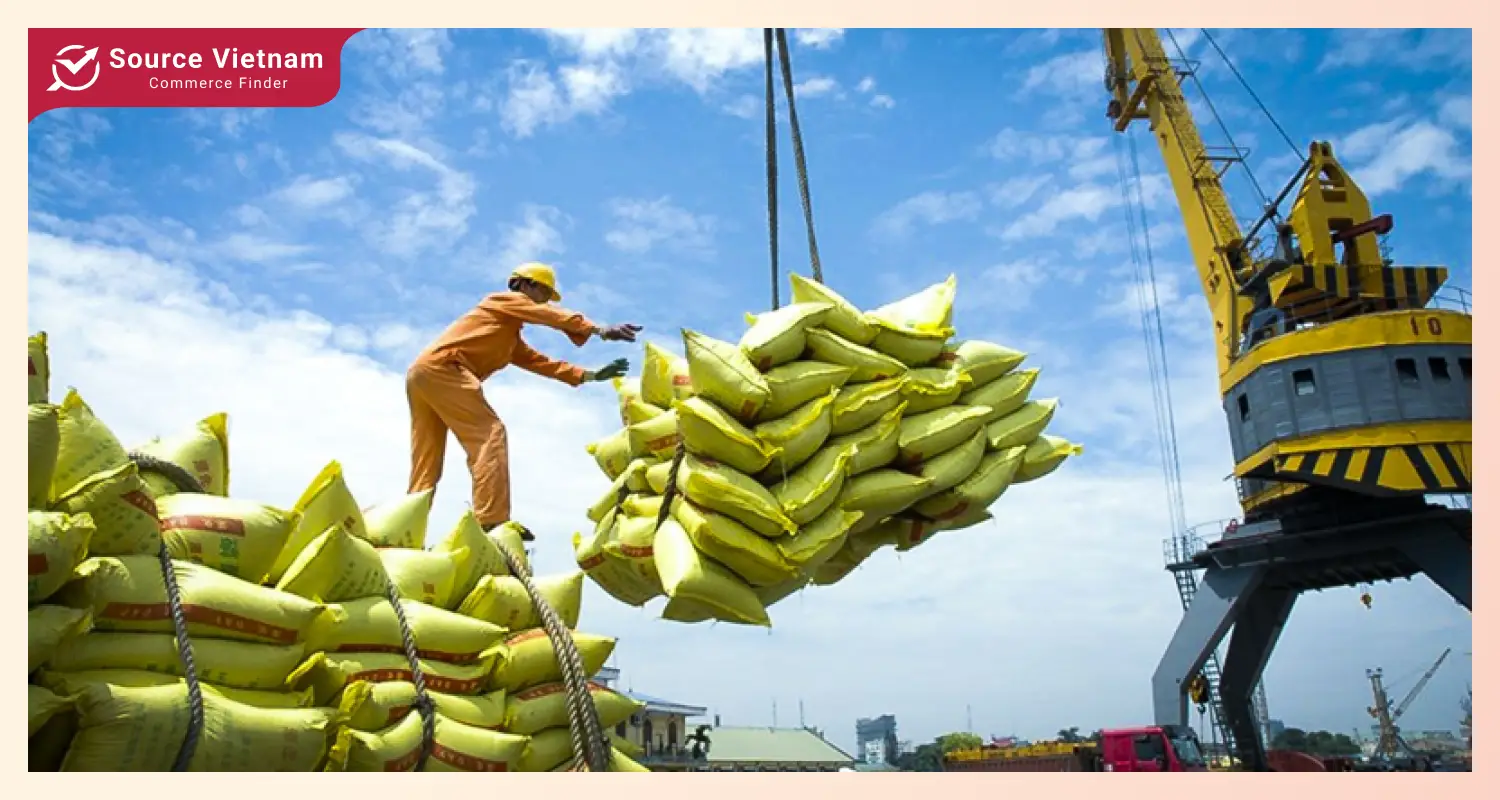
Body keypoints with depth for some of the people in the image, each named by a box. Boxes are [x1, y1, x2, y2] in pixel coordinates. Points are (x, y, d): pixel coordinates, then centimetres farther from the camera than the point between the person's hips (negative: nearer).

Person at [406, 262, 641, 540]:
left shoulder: (510, 338, 34)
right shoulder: (506, 300, 8)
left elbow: (541, 363, 26)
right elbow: (551, 316, -8)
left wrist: (591, 375, 19)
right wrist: (599, 329, -21)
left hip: (420, 373, 10)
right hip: (441, 367, -10)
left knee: (426, 467, 8)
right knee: (489, 433, -16)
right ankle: (493, 525, -26)